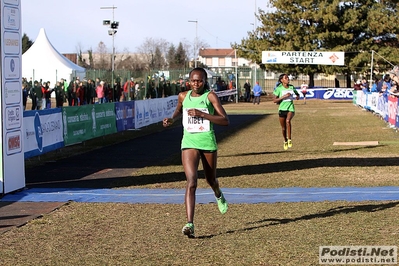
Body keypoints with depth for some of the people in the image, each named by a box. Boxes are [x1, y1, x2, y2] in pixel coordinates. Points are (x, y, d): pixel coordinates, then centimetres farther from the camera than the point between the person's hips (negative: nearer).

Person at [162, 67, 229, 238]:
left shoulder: (210, 96, -7)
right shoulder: (183, 96, 4)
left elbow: (225, 121, -15)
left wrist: (201, 114, -22)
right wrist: (172, 119, 8)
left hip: (208, 143, -1)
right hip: (189, 143, 1)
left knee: (211, 180, 18)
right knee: (191, 182, -15)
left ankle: (218, 195, 57)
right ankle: (190, 223, -22)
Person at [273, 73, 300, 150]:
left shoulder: (291, 87, 4)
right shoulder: (279, 88, -6)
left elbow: (297, 93, 24)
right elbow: (274, 100, -11)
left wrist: (298, 96, 2)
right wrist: (283, 96, -20)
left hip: (291, 108, 0)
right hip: (282, 109, 0)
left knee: (288, 121, -31)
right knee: (283, 128, 9)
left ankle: (289, 139, -21)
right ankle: (285, 141, 36)